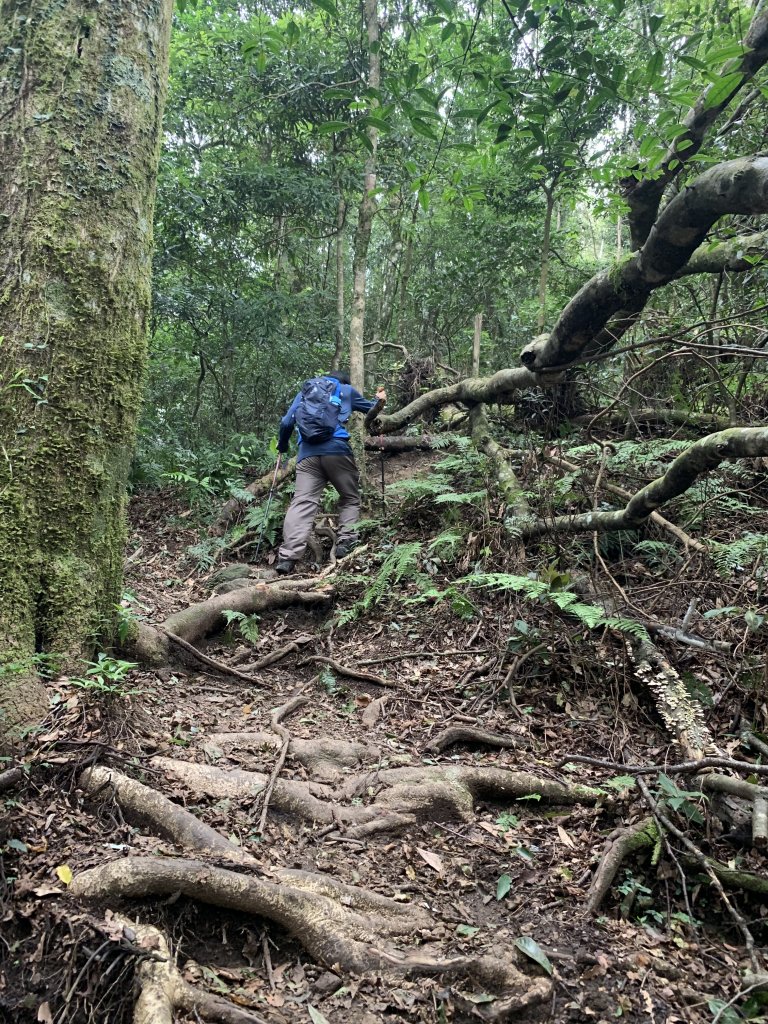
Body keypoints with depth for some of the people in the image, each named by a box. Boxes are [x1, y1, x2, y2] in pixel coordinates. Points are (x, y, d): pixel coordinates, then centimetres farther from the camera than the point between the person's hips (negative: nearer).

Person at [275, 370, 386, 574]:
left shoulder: (304, 392, 28)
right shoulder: (346, 389, 23)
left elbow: (286, 422, 20)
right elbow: (370, 408, 38)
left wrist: (282, 446, 35)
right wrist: (380, 400, 58)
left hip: (308, 453, 2)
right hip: (337, 449, -2)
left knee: (302, 502, -8)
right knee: (350, 497, 15)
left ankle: (288, 556, -21)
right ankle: (345, 542, -2)